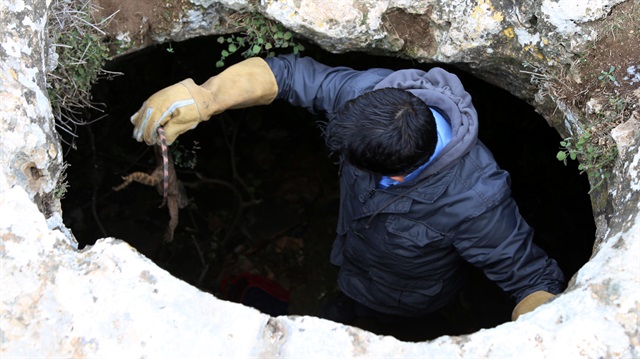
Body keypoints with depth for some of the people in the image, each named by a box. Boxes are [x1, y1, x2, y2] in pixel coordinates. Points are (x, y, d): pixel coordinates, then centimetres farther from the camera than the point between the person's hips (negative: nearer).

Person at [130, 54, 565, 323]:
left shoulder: (475, 201, -45)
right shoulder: (374, 92, -33)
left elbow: (534, 278, -34)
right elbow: (288, 72, -24)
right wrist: (202, 98, -38)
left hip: (406, 308, -4)